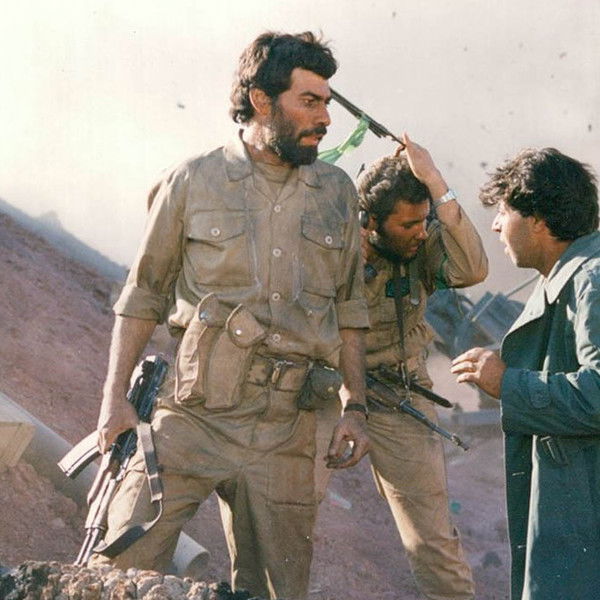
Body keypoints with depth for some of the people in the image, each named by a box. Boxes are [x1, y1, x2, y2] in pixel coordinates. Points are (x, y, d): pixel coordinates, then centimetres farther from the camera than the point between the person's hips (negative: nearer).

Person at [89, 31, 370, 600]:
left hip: (282, 432, 3)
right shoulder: (193, 182, 1)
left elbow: (347, 309, 15)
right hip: (188, 418, -3)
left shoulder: (336, 193, 10)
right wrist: (114, 398, -2)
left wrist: (355, 408, 8)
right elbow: (142, 297, 5)